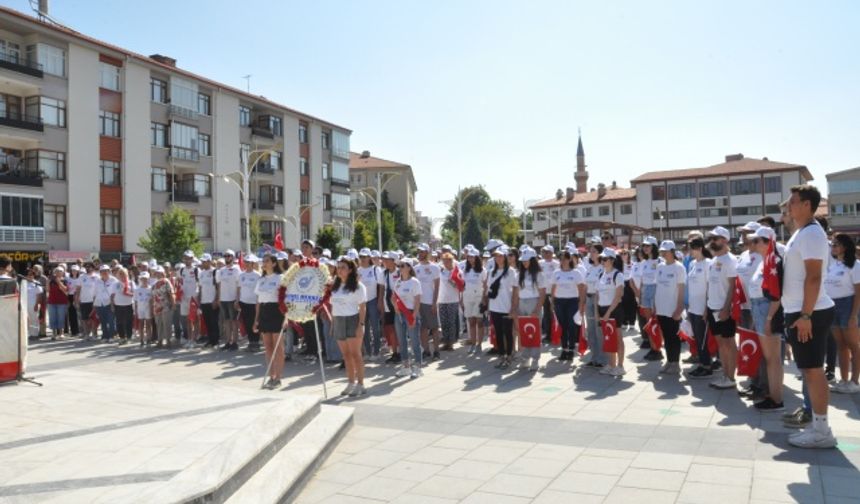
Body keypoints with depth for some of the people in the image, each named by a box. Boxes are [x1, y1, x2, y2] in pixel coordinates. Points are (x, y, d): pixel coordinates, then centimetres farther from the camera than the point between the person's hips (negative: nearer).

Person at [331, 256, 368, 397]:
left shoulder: (358, 286, -6)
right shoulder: (335, 286, 12)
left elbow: (362, 307, -9)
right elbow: (333, 306, 15)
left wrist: (361, 325, -16)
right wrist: (332, 323, 10)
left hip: (352, 321, -6)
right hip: (338, 321, 6)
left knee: (355, 354, -4)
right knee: (346, 355, 9)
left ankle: (360, 384, 2)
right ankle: (351, 383, 18)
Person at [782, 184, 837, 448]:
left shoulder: (811, 233, -14)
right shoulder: (801, 233, 16)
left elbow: (814, 277, -21)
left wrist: (805, 315, -23)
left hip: (809, 313, -10)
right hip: (801, 312, 10)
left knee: (813, 370, -4)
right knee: (810, 369, 13)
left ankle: (821, 431, 3)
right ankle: (817, 425, 20)